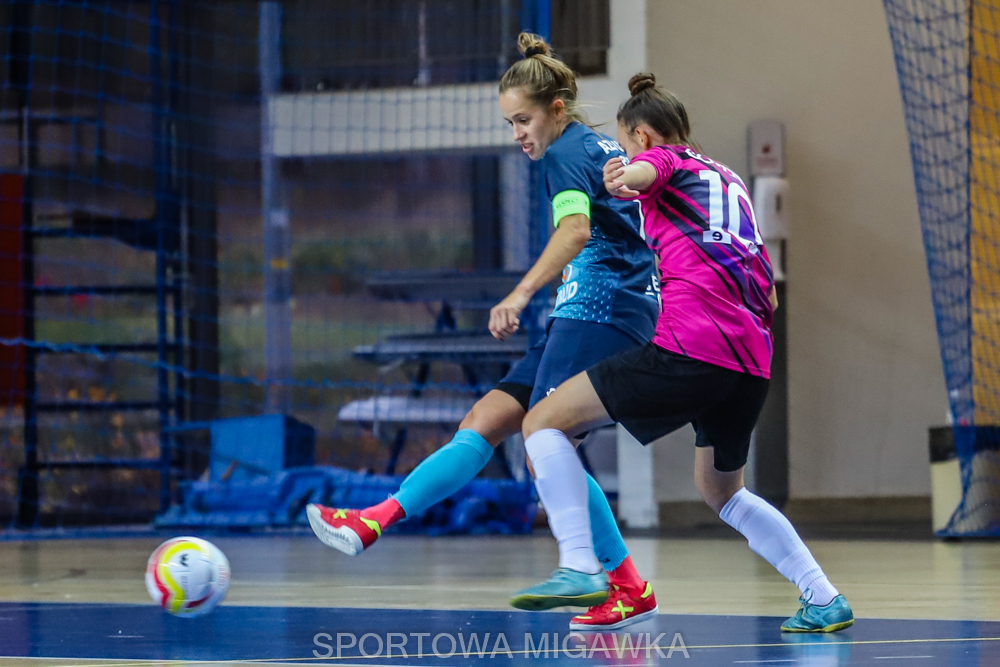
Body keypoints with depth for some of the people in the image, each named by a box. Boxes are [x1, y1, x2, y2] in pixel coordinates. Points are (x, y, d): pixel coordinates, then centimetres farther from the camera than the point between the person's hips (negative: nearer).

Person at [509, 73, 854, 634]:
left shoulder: (663, 159, 10)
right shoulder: (730, 179, 30)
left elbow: (643, 172, -18)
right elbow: (768, 293, 35)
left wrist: (623, 180, -35)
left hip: (690, 348, -8)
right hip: (753, 357, 8)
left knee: (545, 422, -1)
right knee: (721, 490, 28)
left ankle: (579, 566, -15)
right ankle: (825, 599, 21)